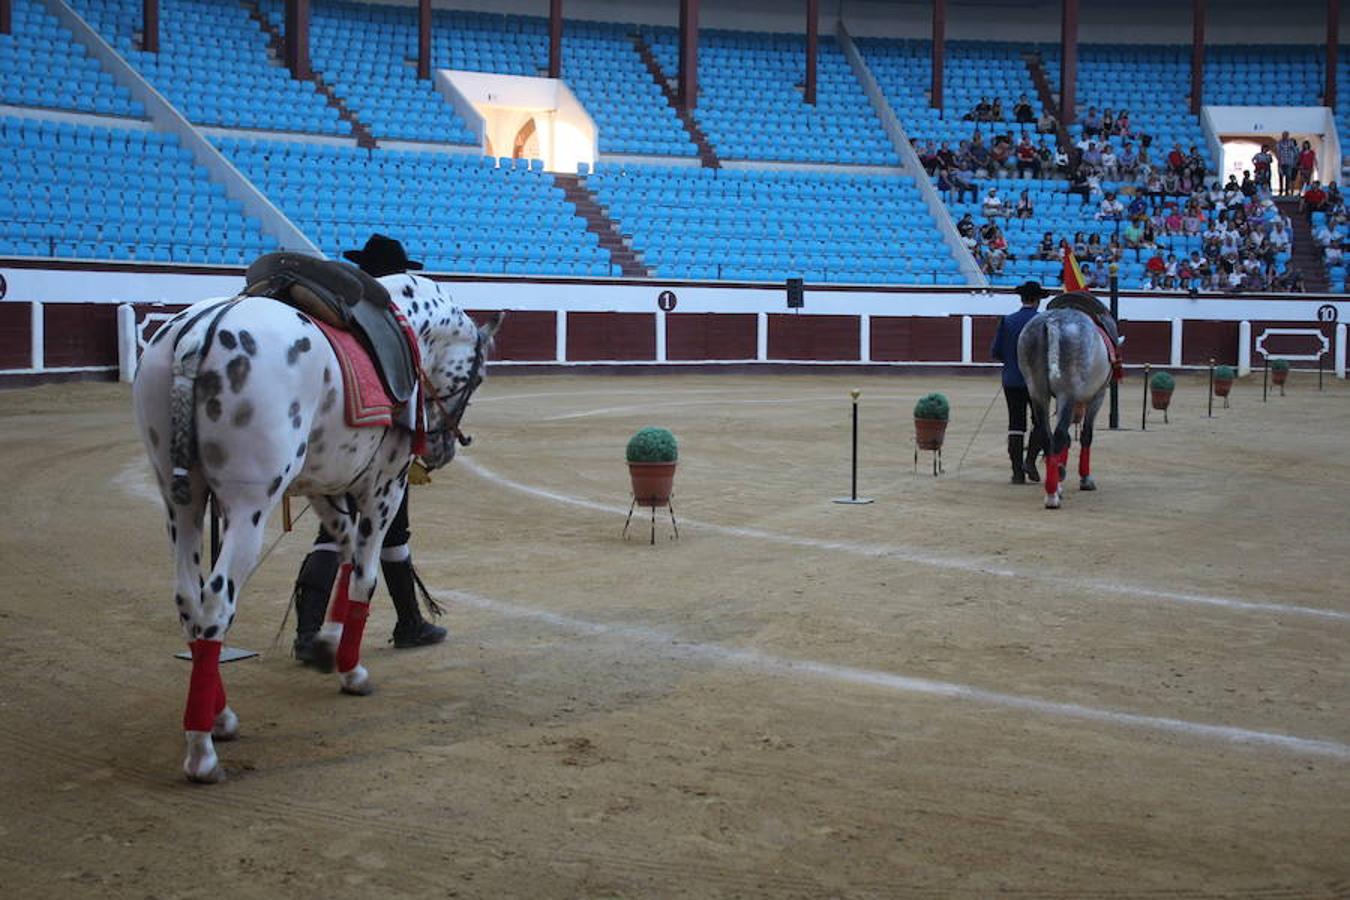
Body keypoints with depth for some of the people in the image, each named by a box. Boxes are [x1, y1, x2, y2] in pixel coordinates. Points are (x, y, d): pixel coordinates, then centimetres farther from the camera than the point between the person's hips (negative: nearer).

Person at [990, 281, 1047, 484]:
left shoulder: (1007, 321, 0)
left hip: (1012, 381, 2)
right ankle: (1030, 460, -4)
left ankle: (1017, 471, 4)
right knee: (1039, 422, 13)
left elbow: (995, 352, -1)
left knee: (1016, 424, 6)